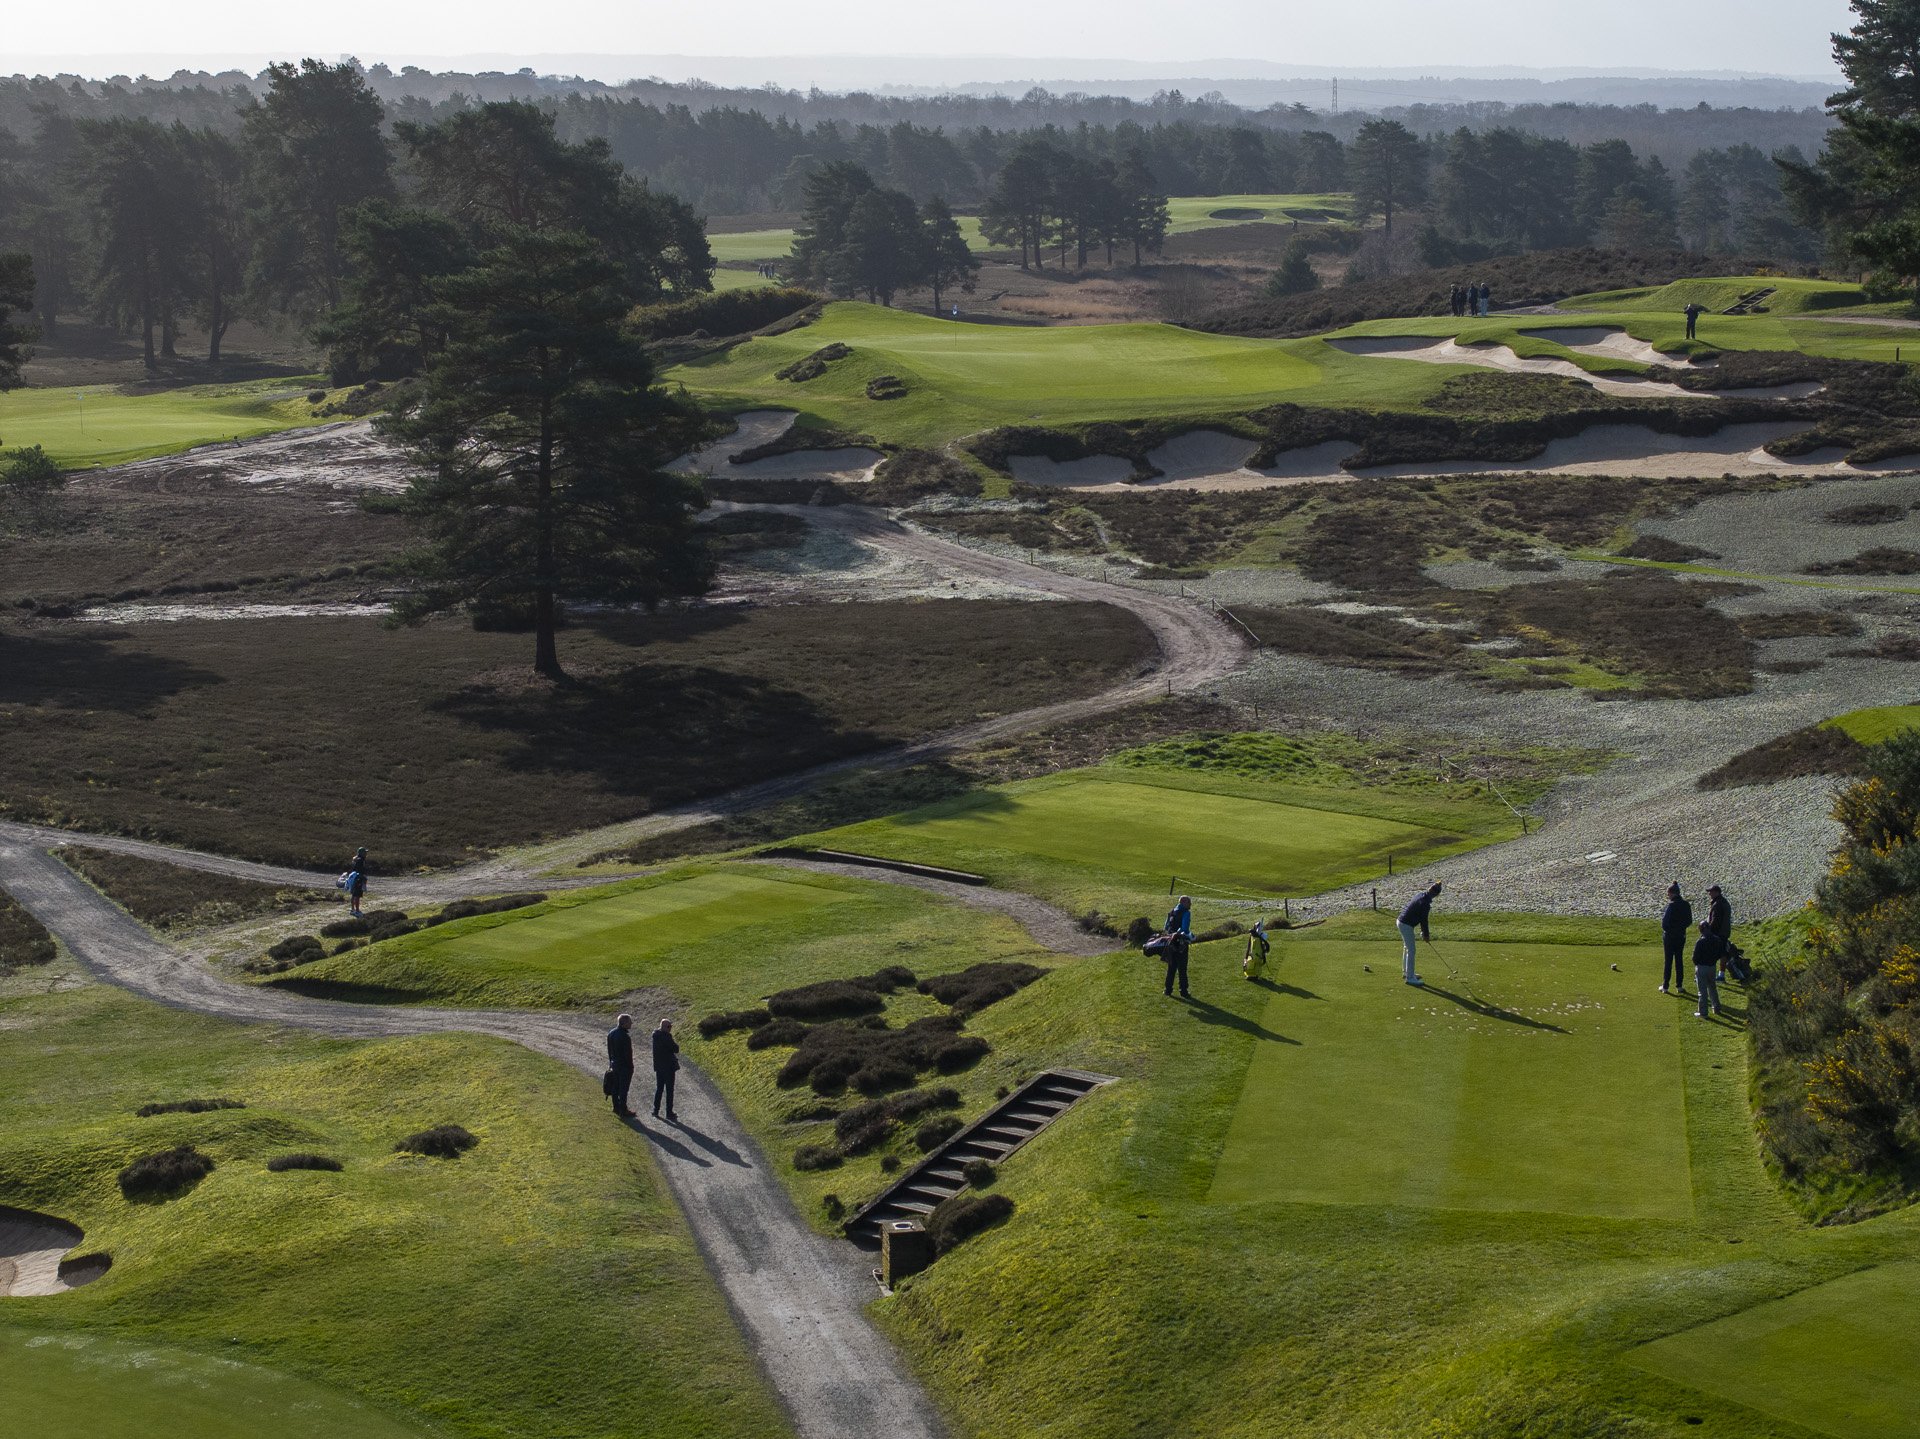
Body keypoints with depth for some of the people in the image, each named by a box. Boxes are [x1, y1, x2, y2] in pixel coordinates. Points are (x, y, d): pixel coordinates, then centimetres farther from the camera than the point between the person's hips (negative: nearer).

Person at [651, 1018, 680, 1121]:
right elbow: (676, 1049, -18)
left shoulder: (655, 1035, 4)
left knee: (658, 1089, 17)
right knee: (669, 1090, 2)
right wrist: (676, 1045, 1)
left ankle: (656, 1110, 19)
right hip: (668, 1066, -7)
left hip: (658, 1066, 7)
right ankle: (669, 1112, 4)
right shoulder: (666, 1036, -20)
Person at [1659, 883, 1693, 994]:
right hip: (1681, 935, 5)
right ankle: (1679, 985, 14)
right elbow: (1689, 921, 7)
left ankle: (1665, 986, 8)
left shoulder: (1672, 905, -20)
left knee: (1668, 960, 3)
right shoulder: (1686, 905, 0)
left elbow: (1665, 922, -20)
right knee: (1679, 960, 13)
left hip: (1669, 936, -5)